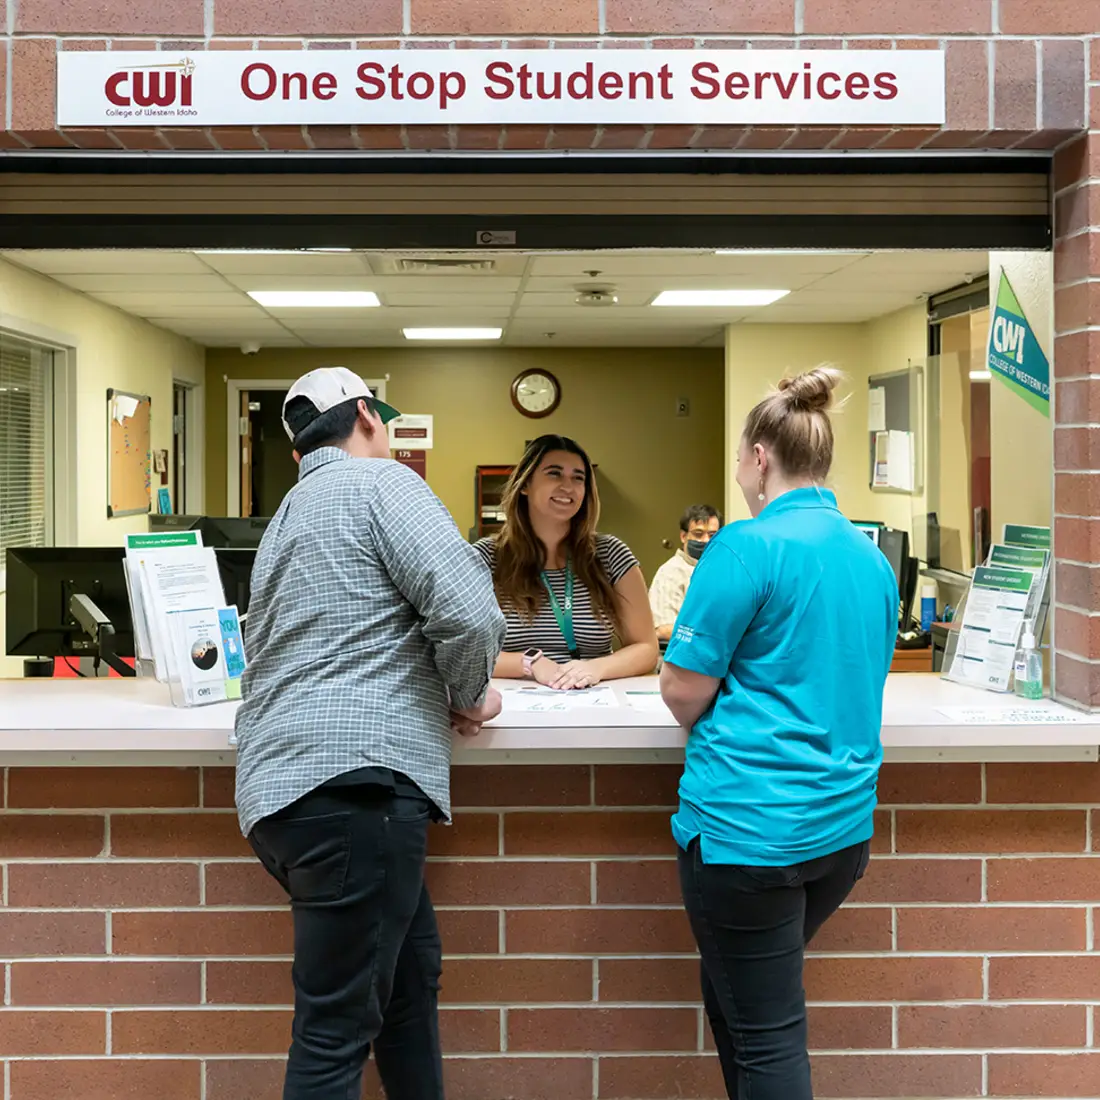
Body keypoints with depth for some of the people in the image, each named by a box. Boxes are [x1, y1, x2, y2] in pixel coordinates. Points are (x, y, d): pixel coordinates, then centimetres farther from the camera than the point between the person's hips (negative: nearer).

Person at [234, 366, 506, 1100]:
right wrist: (468, 696, 4)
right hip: (352, 780, -10)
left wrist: (443, 694, 19)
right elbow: (467, 610, -14)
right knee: (338, 1026, -5)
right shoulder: (379, 481, -2)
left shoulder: (292, 512, 26)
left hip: (288, 781, 10)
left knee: (411, 975, 19)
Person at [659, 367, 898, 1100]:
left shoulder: (749, 547, -14)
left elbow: (684, 691, -12)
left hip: (749, 825, -7)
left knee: (764, 1030, 4)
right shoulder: (872, 559, 8)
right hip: (844, 823, 7)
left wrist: (702, 723, 10)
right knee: (740, 991, 24)